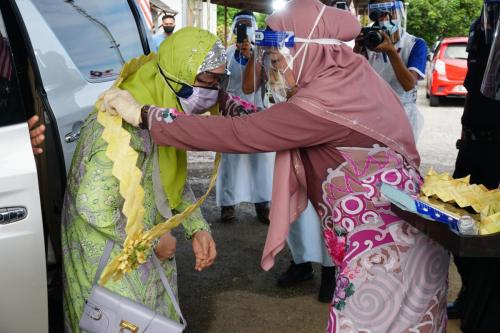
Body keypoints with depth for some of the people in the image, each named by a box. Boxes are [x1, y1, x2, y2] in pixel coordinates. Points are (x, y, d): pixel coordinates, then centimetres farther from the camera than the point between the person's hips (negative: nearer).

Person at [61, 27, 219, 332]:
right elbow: (93, 208, -34)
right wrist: (153, 241, -21)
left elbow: (175, 180, 8)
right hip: (109, 256, -8)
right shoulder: (127, 127, -32)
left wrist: (198, 228, -3)